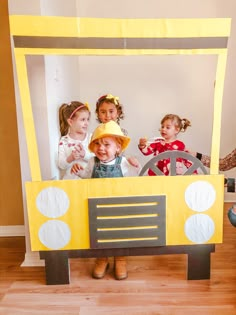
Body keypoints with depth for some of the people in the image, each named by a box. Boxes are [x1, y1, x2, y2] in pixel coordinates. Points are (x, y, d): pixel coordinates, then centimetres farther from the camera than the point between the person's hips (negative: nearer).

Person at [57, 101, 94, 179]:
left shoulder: (91, 137, 2)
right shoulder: (63, 141, 0)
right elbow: (61, 165, -3)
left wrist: (84, 154, -21)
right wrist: (70, 158, -20)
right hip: (70, 179, 0)